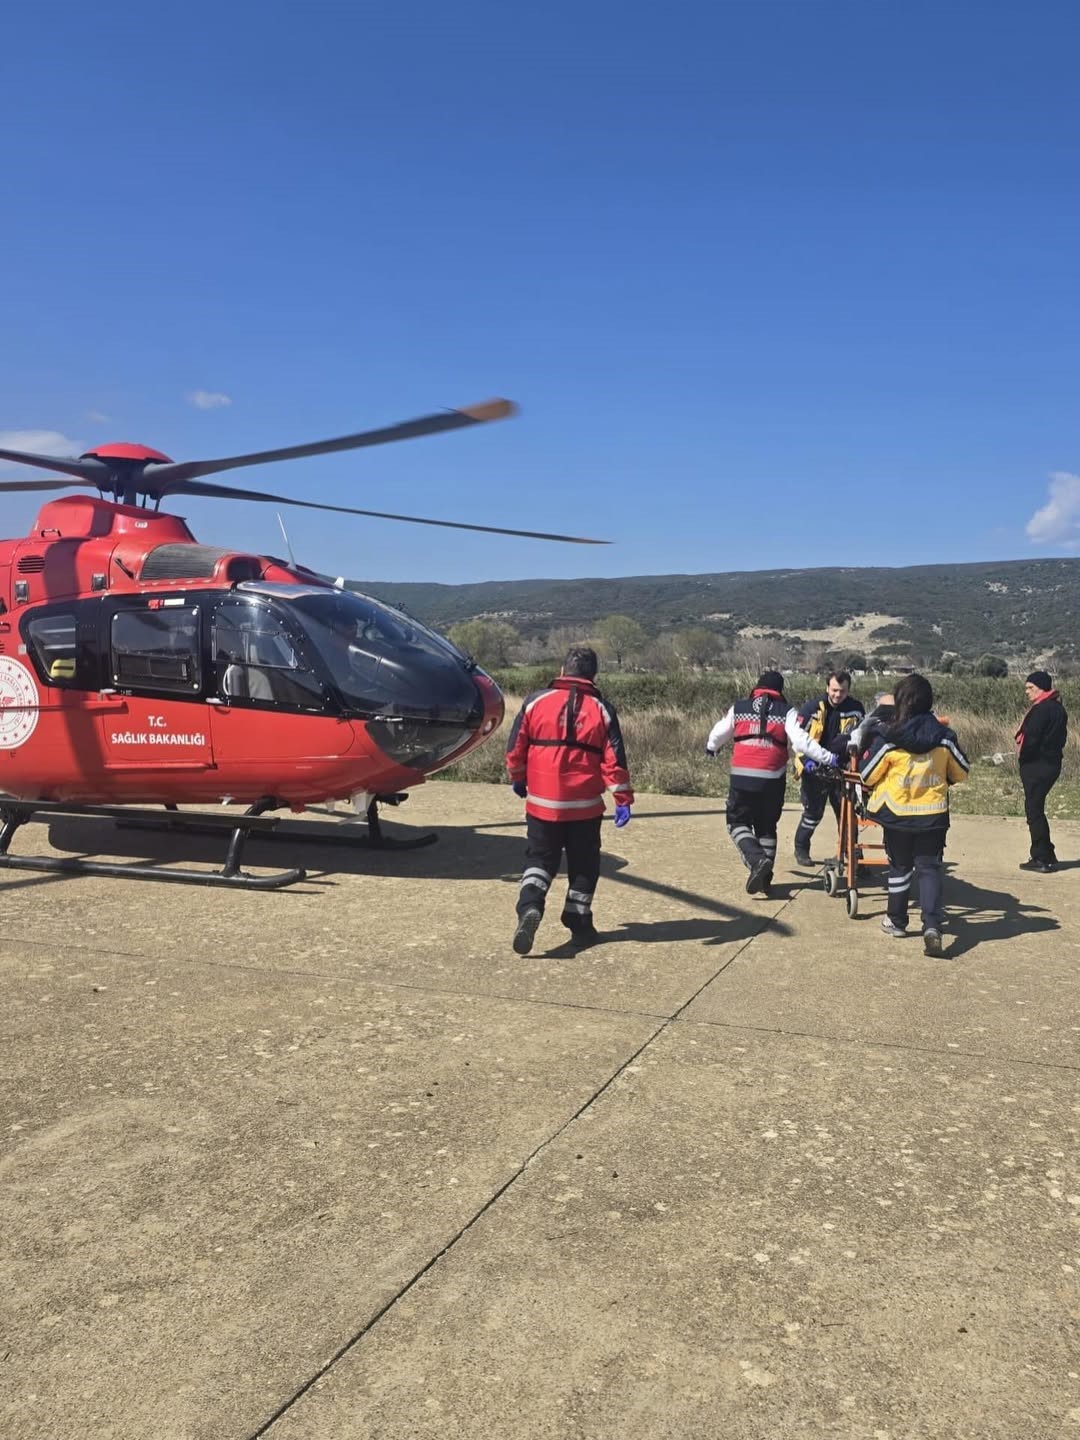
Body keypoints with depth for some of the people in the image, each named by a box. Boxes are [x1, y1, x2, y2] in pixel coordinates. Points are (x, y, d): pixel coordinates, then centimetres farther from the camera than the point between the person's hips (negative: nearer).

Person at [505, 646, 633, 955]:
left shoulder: (536, 702, -1)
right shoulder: (602, 709, -1)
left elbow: (515, 748, 3)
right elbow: (614, 758, -5)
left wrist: (518, 779, 20)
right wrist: (623, 799, -1)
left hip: (542, 802, 0)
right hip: (585, 805, 0)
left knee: (539, 859, 12)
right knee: (583, 866, 15)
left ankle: (529, 907, -12)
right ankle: (579, 926, 19)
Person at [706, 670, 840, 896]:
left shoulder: (738, 708, 7)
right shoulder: (787, 712, 1)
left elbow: (719, 733, 18)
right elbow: (800, 741, -11)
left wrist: (711, 747, 39)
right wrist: (828, 758, -7)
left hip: (742, 776, -1)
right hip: (772, 779, 1)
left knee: (738, 822, 13)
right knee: (766, 826, 17)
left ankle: (756, 860, -12)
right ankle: (764, 878, 19)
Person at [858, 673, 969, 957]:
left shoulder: (888, 737, -13)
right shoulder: (944, 736, -5)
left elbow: (867, 775, -5)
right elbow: (960, 773, 8)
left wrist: (876, 789, 18)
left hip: (896, 813, -1)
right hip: (933, 815, 1)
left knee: (899, 866, 16)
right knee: (930, 868, 6)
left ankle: (896, 921, 27)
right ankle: (932, 925, -10)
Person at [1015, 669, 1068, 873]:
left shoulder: (1041, 710, -18)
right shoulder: (1057, 708, 13)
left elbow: (1031, 740, -20)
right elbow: (1060, 738, 16)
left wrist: (1023, 758, -3)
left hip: (1037, 765, -10)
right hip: (1051, 763, 10)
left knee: (1034, 811, -3)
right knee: (1036, 810, 17)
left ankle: (1043, 858, 0)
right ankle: (1045, 856, 21)